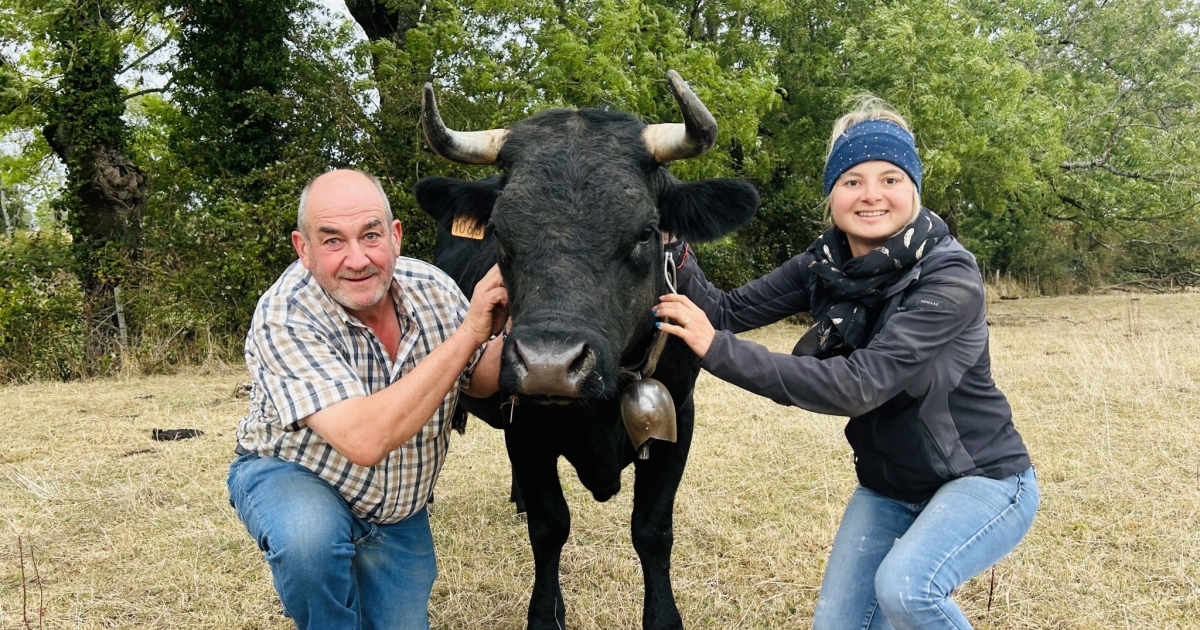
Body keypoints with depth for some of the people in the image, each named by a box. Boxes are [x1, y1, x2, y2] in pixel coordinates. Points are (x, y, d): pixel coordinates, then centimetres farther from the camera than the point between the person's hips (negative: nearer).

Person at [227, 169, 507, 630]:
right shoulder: (284, 317, -30)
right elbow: (364, 441, -41)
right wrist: (469, 332, -40)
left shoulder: (432, 289, -15)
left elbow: (478, 382, 3)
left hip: (400, 510, 5)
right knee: (313, 537, -36)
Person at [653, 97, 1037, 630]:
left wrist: (718, 351, -37)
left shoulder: (950, 277, -25)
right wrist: (674, 255, -26)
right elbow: (729, 311, -7)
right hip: (888, 486, 6)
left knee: (904, 587, -30)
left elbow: (859, 384, -34)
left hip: (983, 480, -6)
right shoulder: (824, 264, -5)